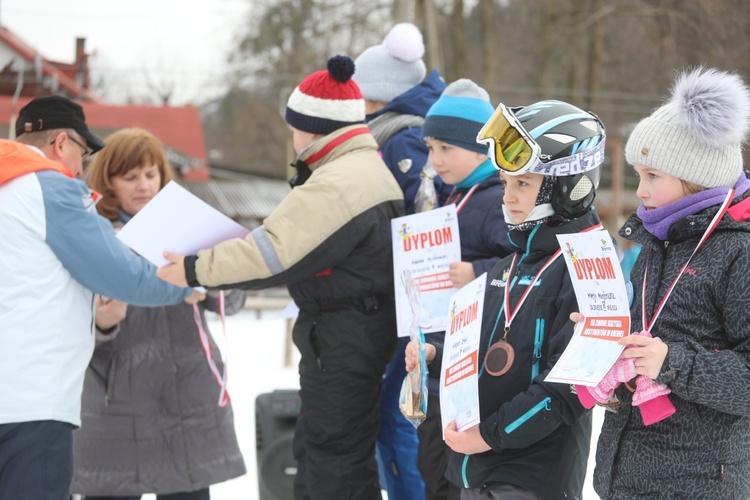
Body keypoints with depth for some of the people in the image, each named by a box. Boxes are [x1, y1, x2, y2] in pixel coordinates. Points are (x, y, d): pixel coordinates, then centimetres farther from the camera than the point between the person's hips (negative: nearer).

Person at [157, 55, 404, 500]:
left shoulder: (336, 184, -22)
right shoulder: (370, 167, 13)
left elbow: (274, 252, -24)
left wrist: (197, 270, -16)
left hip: (341, 340, -11)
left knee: (333, 460, -5)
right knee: (315, 449, 19)